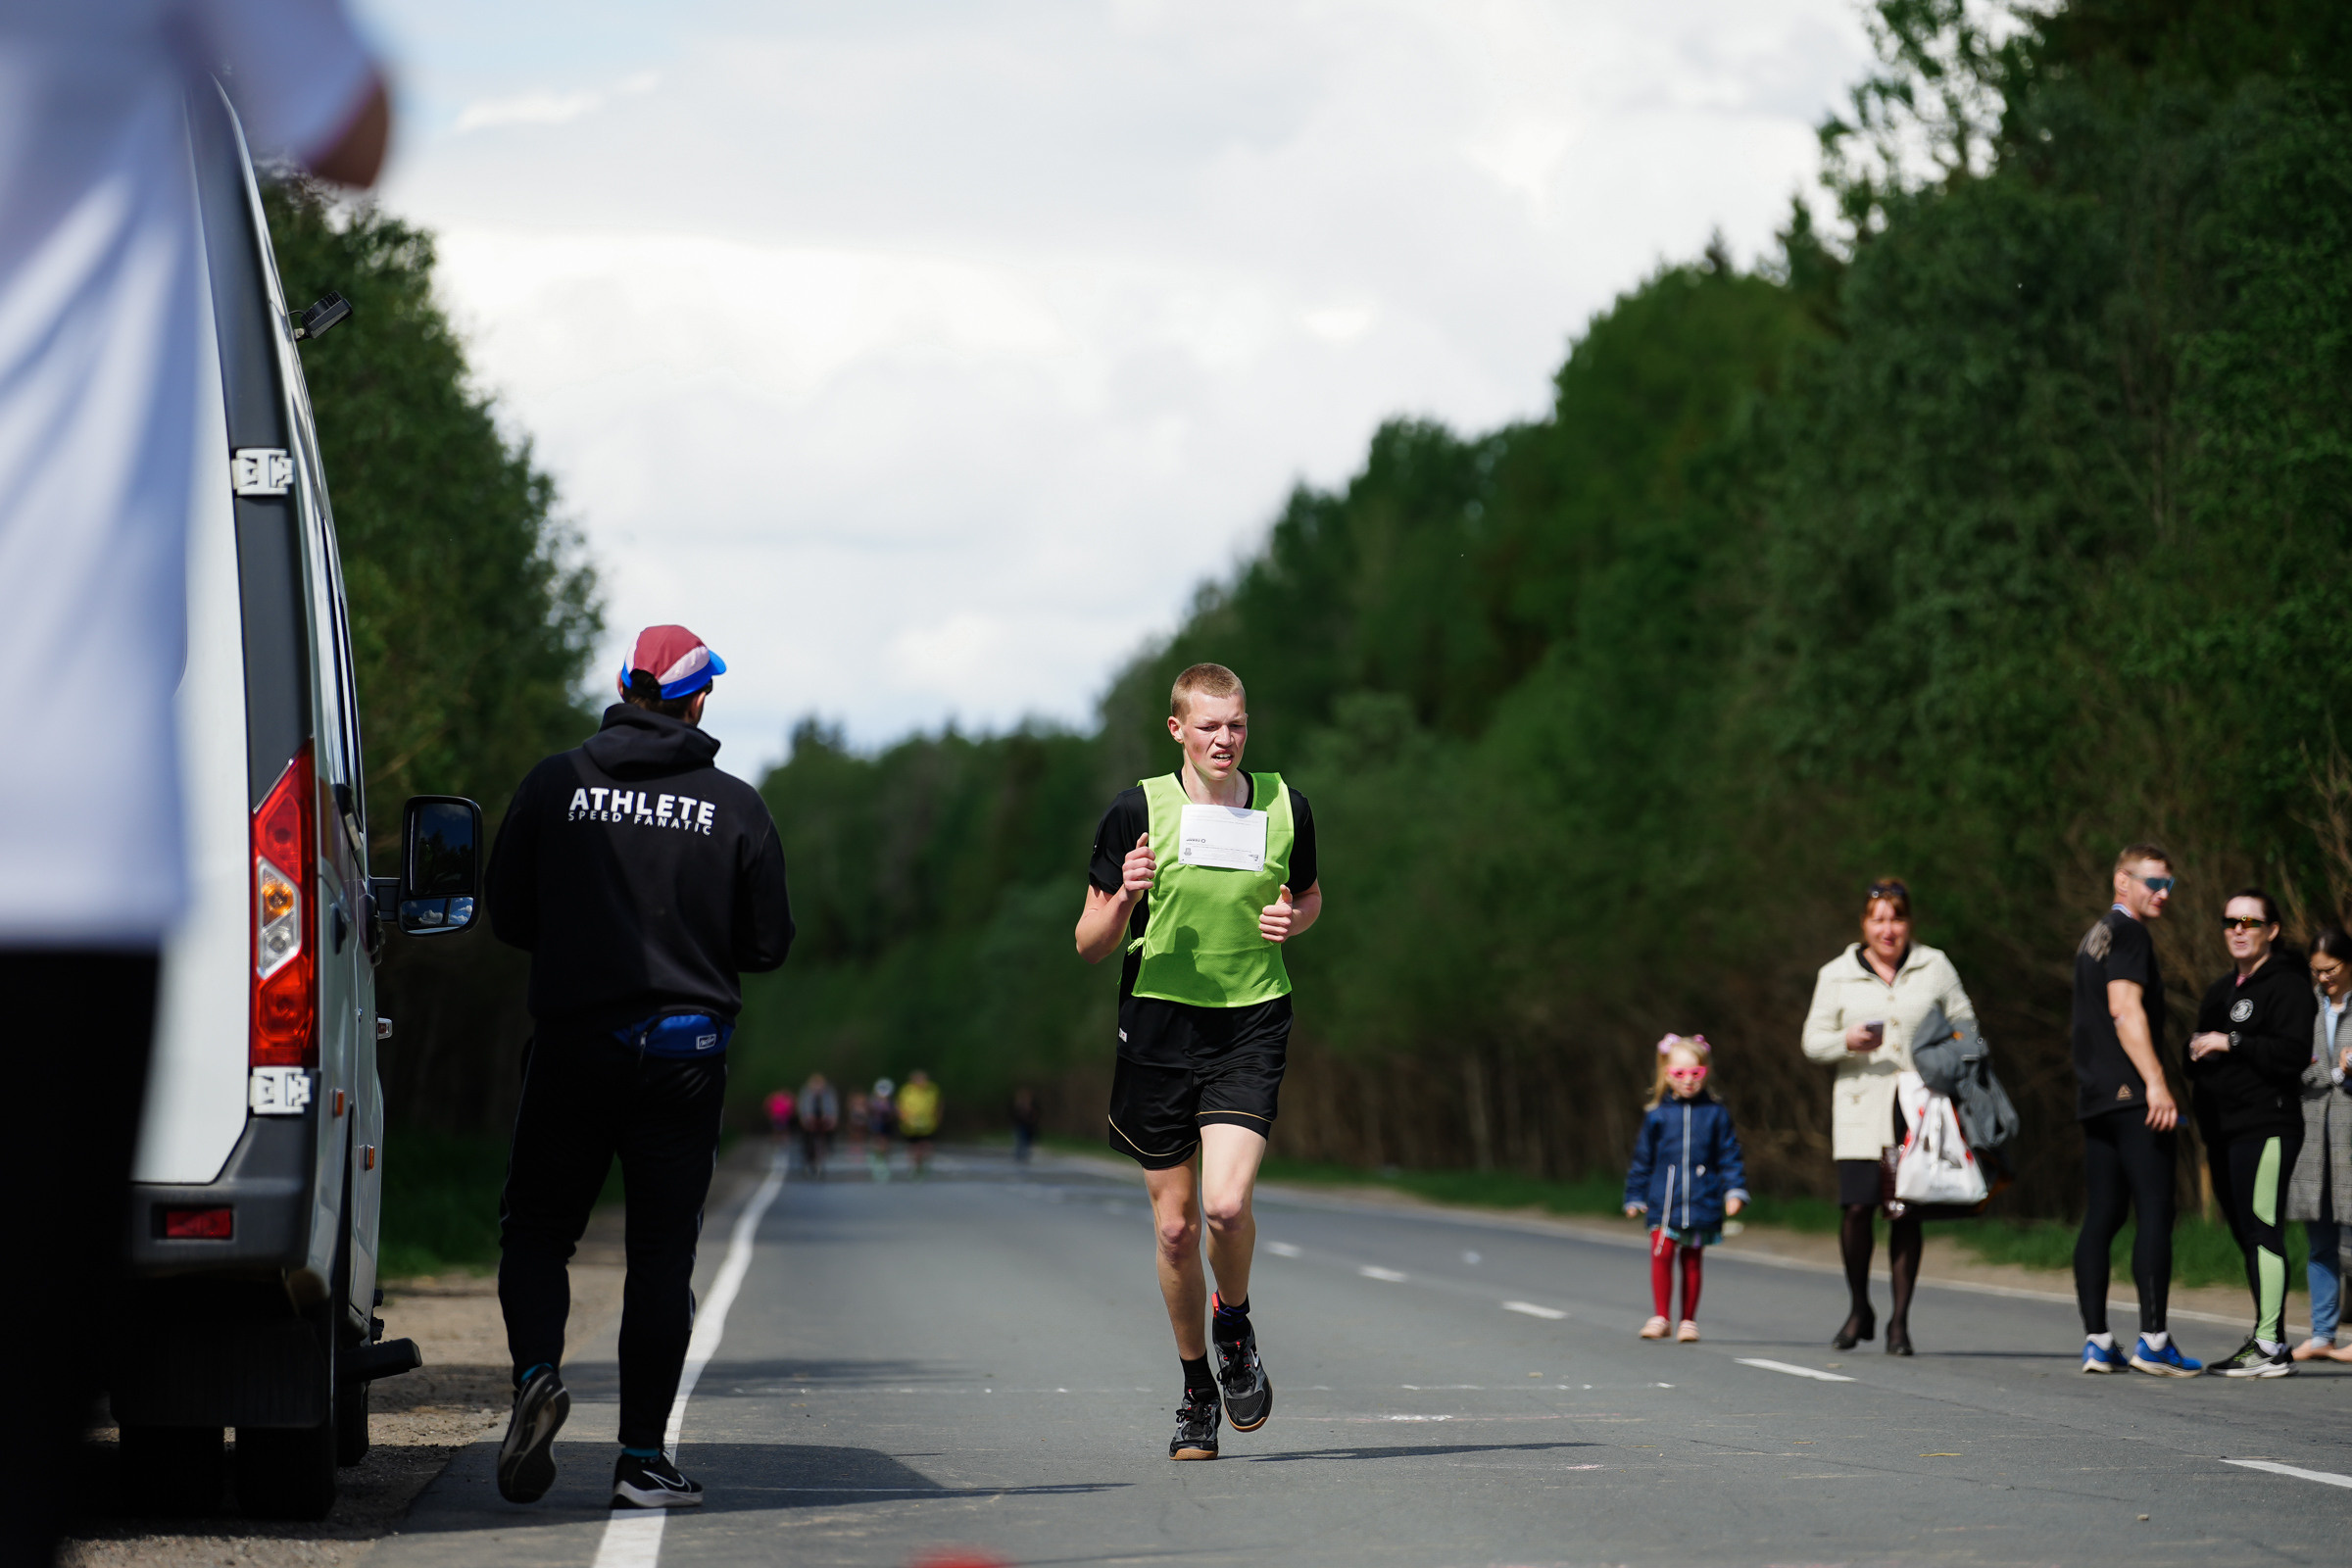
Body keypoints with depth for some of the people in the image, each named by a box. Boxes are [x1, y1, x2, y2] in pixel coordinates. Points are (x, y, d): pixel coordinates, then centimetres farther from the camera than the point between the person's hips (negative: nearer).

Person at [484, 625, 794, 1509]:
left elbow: (509, 919, 4)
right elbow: (768, 945, 2)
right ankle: (642, 1459, 3)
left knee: (535, 1229, 13)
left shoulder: (554, 786, -1)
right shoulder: (735, 808, -1)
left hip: (571, 1045, 0)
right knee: (661, 1254, 5)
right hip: (684, 1056, 0)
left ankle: (536, 1373, -14)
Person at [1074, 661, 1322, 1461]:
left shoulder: (1285, 808, 3)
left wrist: (1292, 919, -1)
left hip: (1251, 1027, 0)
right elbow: (1090, 944, 1)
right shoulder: (1137, 812, -3)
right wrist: (1126, 895, -20)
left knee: (1226, 1205, -18)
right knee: (1175, 1224, 4)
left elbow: (1309, 894, 22)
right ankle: (1196, 1388, 24)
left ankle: (1234, 1325, 14)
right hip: (1158, 1026, 0)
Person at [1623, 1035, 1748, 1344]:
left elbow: (1729, 1154, 7)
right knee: (1662, 1253, -12)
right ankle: (1660, 1317, -3)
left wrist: (1735, 1191, -2)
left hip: (1701, 1201, 0)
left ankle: (1688, 1321, 14)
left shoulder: (1715, 1113, 4)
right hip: (1664, 1200, 0)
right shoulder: (1657, 1116, 4)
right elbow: (1642, 1158, 12)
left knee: (1692, 1261, 5)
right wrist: (1635, 1197, 13)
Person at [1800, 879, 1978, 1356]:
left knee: (1907, 1212, -3)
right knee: (1857, 1207, -10)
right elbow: (1813, 1040, 9)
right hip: (1861, 1108, 0)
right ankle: (1859, 1310, 11)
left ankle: (1900, 1320, 5)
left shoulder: (1935, 967, 8)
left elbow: (1964, 1025, 13)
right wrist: (1847, 1041, -12)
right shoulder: (1837, 976, 8)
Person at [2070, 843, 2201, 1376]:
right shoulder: (2128, 935, -8)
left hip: (2096, 1098, 10)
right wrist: (2156, 1083, -23)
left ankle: (2096, 1342, 5)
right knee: (2155, 1212, -10)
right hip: (2133, 1096, -10)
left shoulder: (2094, 937, 22)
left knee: (2102, 1217, 7)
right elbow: (2125, 1010, -18)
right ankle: (2153, 1340, -15)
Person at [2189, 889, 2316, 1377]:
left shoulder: (2287, 986, -5)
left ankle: (2272, 1346, -15)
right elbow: (2203, 1053, 32)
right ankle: (2263, 1335, 15)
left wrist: (2232, 1043, -18)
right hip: (2224, 1131, 9)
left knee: (2262, 1230, -13)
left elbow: (2295, 1053, -17)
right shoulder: (2220, 990, 23)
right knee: (2246, 1233, 10)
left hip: (2266, 1128, -9)